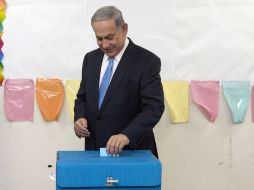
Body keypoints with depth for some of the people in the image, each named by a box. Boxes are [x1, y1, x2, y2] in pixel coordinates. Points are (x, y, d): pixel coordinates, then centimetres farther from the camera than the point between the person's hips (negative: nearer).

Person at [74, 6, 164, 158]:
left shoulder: (147, 61, -12)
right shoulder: (91, 59, 6)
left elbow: (154, 107, -19)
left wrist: (127, 135, -32)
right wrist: (80, 117, -7)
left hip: (132, 151, -4)